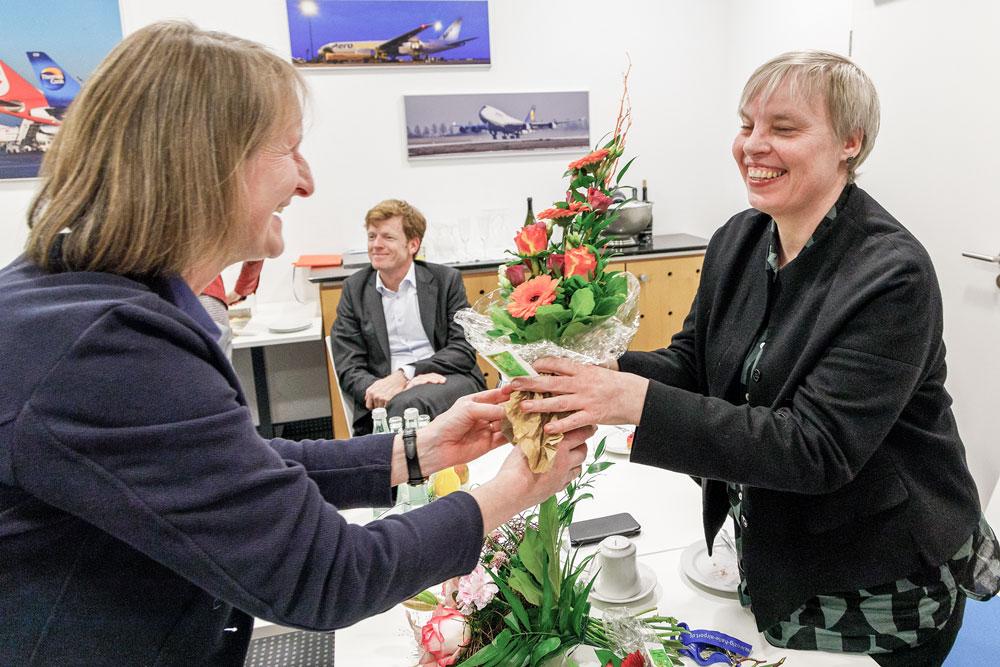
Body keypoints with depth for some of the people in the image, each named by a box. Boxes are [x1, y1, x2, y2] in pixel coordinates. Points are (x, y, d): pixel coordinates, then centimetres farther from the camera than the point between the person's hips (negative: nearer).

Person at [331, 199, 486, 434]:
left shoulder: (446, 280, 8)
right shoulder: (355, 289, 12)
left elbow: (464, 350, 0)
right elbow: (348, 367, 5)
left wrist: (405, 373, -15)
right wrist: (380, 389, -18)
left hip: (449, 381, -1)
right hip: (387, 397, 2)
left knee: (406, 404, -36)